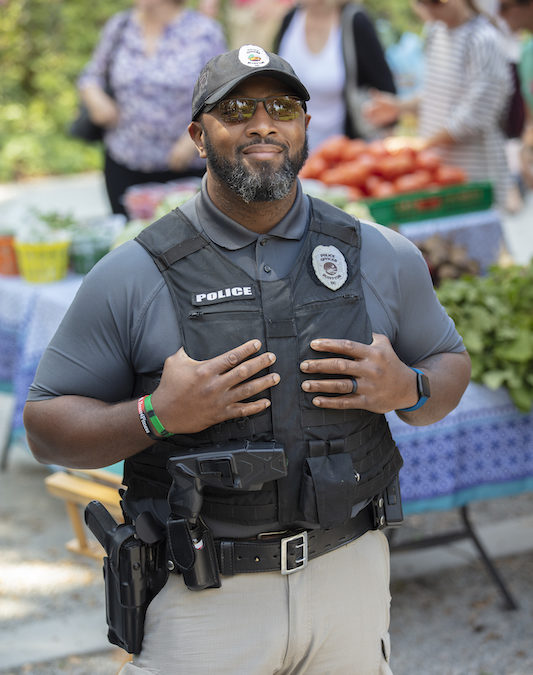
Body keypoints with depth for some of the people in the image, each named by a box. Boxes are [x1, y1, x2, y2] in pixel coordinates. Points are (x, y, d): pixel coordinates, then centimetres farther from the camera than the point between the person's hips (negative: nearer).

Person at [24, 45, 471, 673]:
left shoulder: (383, 257, 3)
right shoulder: (130, 277, -6)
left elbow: (450, 363, 15)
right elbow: (45, 426, -3)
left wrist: (409, 390, -8)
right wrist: (157, 415, -20)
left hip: (349, 579, 3)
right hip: (203, 599, -3)